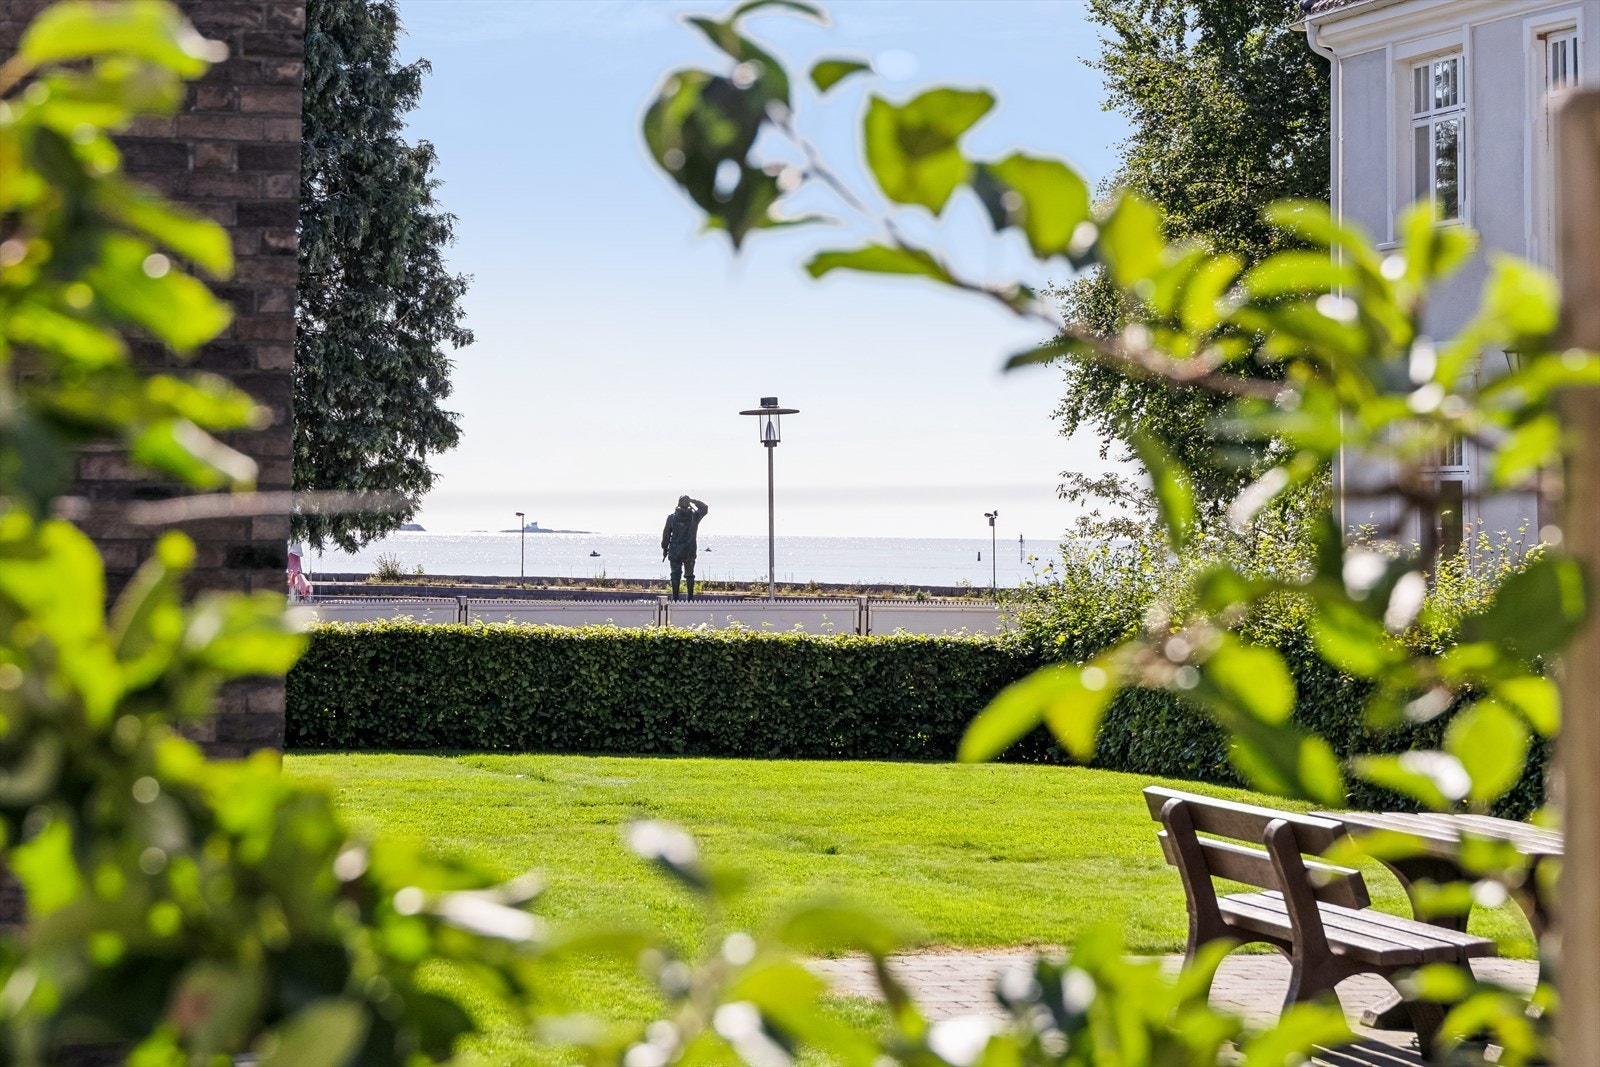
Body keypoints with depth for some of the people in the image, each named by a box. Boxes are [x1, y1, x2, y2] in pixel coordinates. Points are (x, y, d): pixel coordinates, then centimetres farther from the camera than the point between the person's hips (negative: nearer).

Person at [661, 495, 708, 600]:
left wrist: (664, 548, 9)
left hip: (675, 552, -1)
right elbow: (705, 508, 15)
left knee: (675, 574, 2)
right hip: (690, 552, 1)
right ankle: (690, 597, 10)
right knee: (689, 574, 11)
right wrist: (693, 500, 8)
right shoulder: (694, 516, -4)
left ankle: (675, 597, -2)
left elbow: (666, 534, 0)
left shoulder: (672, 517, -4)